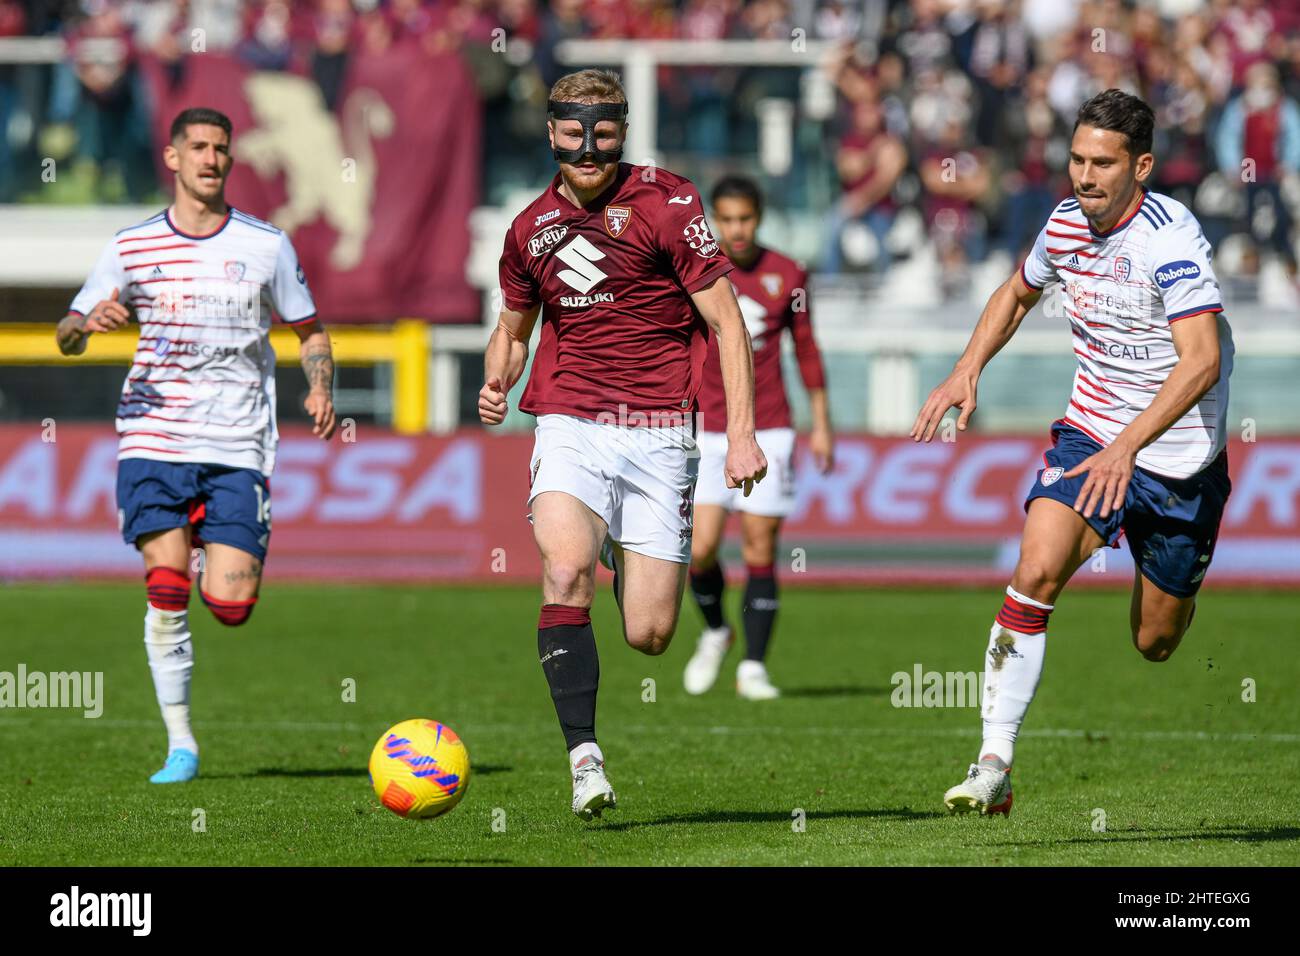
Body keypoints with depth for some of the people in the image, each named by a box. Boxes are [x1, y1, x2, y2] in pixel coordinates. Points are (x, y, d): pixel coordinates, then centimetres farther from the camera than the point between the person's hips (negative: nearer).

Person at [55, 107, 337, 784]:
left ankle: (223, 560, 29)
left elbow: (311, 332, 15)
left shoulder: (266, 246, 5)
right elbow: (66, 336, 9)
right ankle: (179, 743, -3)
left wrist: (320, 391, -5)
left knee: (230, 605, -9)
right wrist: (91, 321, -15)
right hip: (154, 440, 0)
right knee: (166, 588, -13)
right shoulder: (132, 248, 6)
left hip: (238, 448, 0)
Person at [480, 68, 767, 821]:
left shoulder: (667, 204, -3)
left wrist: (741, 432, -10)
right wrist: (497, 383, 4)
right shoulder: (532, 228, 9)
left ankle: (629, 564, 35)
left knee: (649, 635, -3)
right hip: (569, 426, 2)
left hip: (659, 432, -2)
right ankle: (584, 756, -22)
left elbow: (726, 320, -2)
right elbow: (514, 326, 26)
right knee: (565, 572, -26)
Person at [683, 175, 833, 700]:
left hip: (767, 431, 0)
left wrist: (821, 425, 9)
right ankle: (714, 632, 19)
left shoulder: (786, 277, 3)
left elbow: (806, 350, 11)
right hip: (706, 430, 0)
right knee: (701, 549, -10)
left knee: (761, 551, -3)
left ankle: (754, 667, 3)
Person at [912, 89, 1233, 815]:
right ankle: (995, 765, -21)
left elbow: (1202, 359, -31)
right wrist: (968, 371, 7)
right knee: (1037, 572, -21)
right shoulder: (1067, 223, -1)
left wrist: (1127, 447, -40)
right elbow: (1019, 293, 22)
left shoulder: (1170, 237, -21)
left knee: (1158, 642, 6)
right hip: (1090, 430, 4)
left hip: (1178, 455, -4)